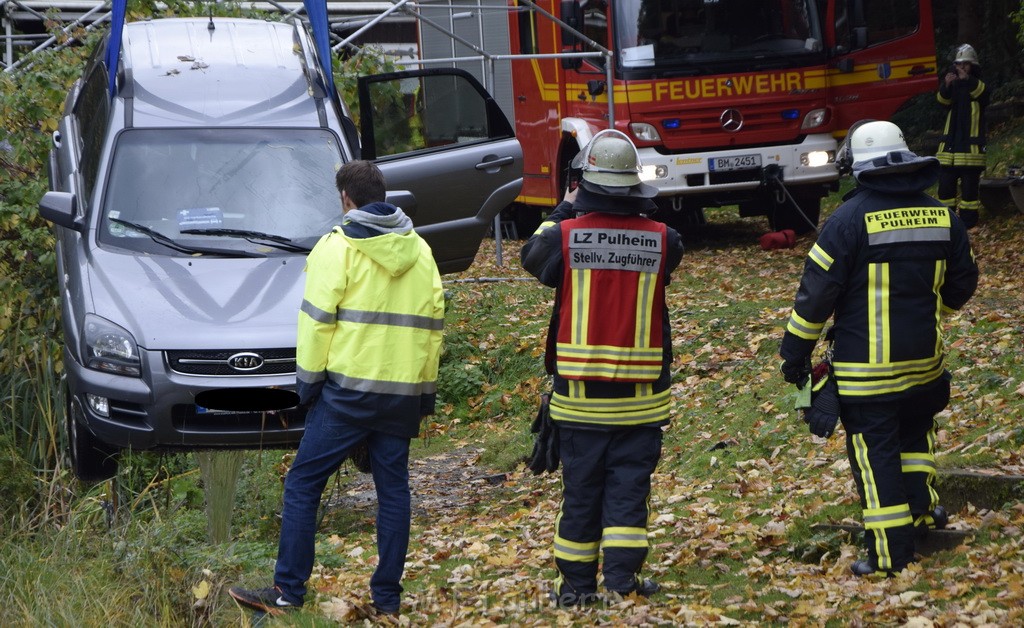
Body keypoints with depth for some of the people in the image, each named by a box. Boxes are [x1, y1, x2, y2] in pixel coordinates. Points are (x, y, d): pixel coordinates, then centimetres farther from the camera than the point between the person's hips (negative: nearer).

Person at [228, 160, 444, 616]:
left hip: (348, 390, -5)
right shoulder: (419, 251, 12)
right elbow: (432, 322, 13)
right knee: (393, 490, 10)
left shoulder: (339, 247, -6)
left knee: (302, 484, 1)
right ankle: (387, 596, 10)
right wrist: (426, 389, 18)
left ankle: (288, 590, -1)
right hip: (403, 391, 5)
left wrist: (309, 380, -2)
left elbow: (318, 319, -10)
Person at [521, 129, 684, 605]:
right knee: (630, 485, 7)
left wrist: (563, 211, 22)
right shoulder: (661, 241, -7)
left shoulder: (565, 236, -10)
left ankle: (577, 583, 16)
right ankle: (622, 577, 1)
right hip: (641, 393, 0)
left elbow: (532, 258, 11)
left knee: (581, 488, 10)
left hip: (580, 393, 0)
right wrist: (639, 214, 15)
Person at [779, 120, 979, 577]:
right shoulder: (942, 217, 2)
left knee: (874, 453, 1)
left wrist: (795, 350, -2)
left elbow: (817, 291, -12)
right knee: (914, 429, 30)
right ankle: (922, 503, 25)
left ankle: (890, 553, 3)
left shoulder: (851, 218, -14)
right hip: (924, 357, 5)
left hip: (865, 364, -5)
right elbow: (961, 284, 13)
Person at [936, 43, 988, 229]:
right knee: (945, 181, 2)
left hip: (971, 142, -3)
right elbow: (942, 100, -9)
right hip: (949, 142, 3)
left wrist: (968, 81, -40)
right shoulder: (952, 84, 12)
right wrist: (946, 86, -31)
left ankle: (968, 218, 1)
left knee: (969, 184, -4)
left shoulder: (977, 85, 4)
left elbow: (983, 95, -21)